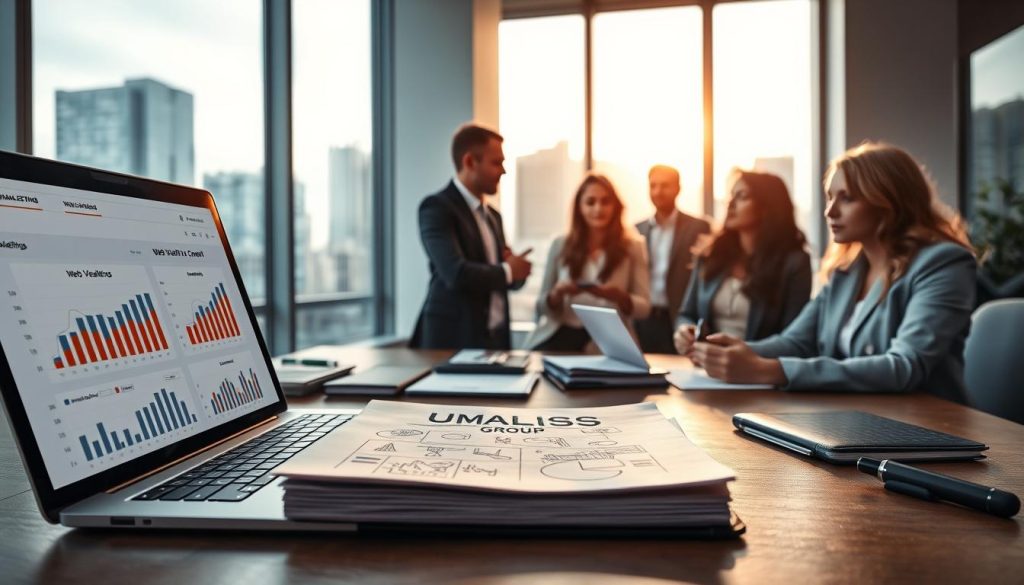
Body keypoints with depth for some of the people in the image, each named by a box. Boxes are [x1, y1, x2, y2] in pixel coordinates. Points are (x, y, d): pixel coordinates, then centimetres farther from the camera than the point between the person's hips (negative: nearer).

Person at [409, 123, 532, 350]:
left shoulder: (493, 215, 15)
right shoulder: (437, 207, -10)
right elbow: (456, 274, -23)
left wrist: (517, 268, -6)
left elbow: (509, 277, 18)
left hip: (496, 337, 7)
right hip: (455, 340, -7)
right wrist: (507, 271, -7)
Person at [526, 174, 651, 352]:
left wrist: (618, 296, -19)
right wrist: (557, 294, -13)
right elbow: (543, 307, 10)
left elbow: (644, 307, 2)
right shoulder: (560, 245, 6)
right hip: (559, 336, 1)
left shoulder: (632, 246, 3)